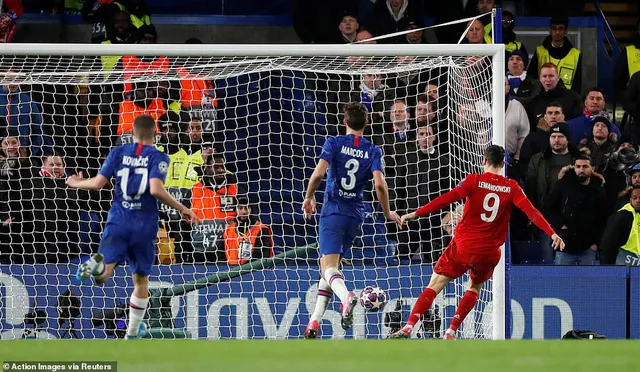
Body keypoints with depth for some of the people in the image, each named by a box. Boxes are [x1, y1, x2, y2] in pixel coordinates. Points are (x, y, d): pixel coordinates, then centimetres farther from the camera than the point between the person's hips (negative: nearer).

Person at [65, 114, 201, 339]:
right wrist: (182, 210, -10)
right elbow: (156, 189, -19)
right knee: (141, 279, 17)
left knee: (103, 274, -10)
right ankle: (133, 331, 27)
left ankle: (97, 265, -47)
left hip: (118, 221, 1)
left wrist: (76, 184, 21)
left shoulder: (118, 152, 6)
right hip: (145, 226, -1)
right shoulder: (159, 158, -3)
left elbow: (98, 183, 1)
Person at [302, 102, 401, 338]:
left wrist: (309, 198, 1)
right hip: (356, 215, 4)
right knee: (329, 265, 16)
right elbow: (379, 184, -10)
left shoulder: (334, 143, -3)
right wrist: (388, 213, 4)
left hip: (333, 212, -4)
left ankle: (347, 297, -44)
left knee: (329, 266, -11)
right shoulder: (373, 151, 3)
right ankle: (315, 322, 12)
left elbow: (318, 173, -15)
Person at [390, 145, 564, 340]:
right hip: (489, 252, 2)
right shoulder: (511, 187, 0)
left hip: (462, 247, -2)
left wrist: (416, 214, -18)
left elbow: (447, 199, -15)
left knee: (435, 285, 4)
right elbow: (530, 211, -7)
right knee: (474, 288, 26)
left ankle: (409, 327, -10)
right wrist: (552, 233, -8)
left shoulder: (474, 181, -5)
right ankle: (450, 332, 15)